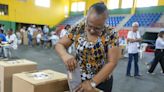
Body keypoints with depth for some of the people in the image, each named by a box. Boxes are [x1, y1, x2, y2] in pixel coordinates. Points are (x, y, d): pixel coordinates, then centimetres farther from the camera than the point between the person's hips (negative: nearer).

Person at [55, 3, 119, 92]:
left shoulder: (111, 35, -18)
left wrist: (92, 83, -26)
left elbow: (112, 62, -19)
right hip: (81, 80, 3)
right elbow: (59, 45, -7)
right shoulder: (78, 29, -12)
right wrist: (65, 56, -29)